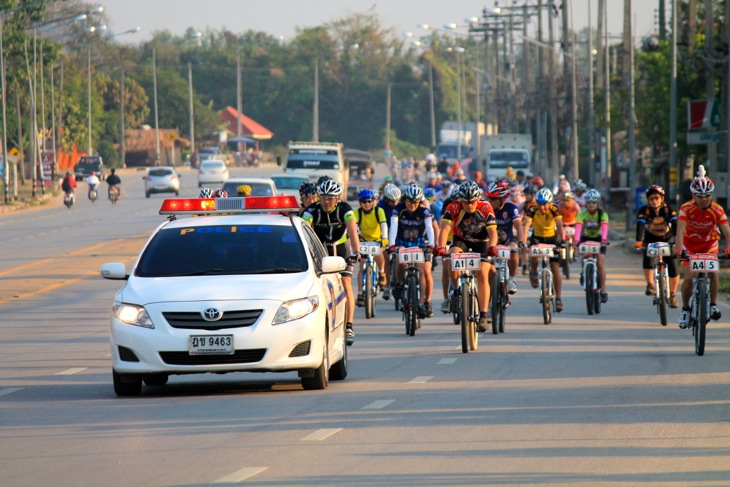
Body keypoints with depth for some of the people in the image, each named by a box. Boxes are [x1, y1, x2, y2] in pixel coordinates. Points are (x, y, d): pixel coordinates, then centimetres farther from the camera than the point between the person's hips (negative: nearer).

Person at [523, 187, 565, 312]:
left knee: (555, 267, -7)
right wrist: (523, 241, -50)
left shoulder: (554, 209, -23)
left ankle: (558, 297, -1)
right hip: (537, 237, 0)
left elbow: (560, 225, -34)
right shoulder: (532, 210, -23)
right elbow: (527, 225, -34)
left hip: (552, 237, 0)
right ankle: (533, 273, 2)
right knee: (533, 256, -31)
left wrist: (562, 240, -50)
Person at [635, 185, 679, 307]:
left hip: (667, 239, 0)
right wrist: (638, 241, -49)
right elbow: (640, 226, -32)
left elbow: (675, 225, -28)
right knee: (647, 259, -30)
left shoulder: (668, 209, -18)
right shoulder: (644, 210, -19)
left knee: (672, 266, -13)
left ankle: (672, 295, 4)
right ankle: (650, 285, -10)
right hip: (650, 240, 0)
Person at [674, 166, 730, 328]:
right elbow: (680, 230, -35)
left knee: (713, 271, -24)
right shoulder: (686, 209, -25)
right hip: (690, 245, -1)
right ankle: (685, 308, 7)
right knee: (689, 277, -16)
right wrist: (678, 249, -52)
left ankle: (713, 304, -5)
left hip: (709, 244, 1)